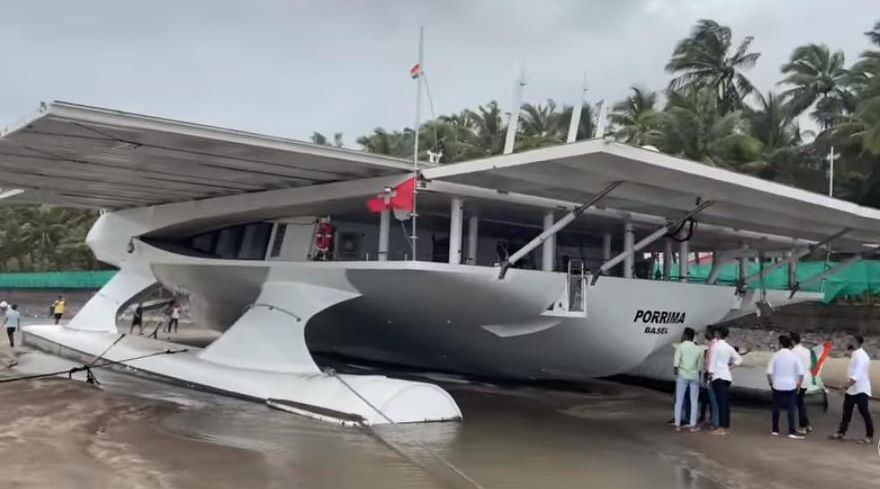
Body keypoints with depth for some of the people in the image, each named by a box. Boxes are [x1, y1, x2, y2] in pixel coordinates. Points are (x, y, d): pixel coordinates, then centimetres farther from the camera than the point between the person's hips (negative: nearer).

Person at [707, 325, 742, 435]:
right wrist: (730, 367, 16)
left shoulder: (716, 345, -7)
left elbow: (712, 360, -12)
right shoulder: (729, 347, 13)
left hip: (718, 376, -7)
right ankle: (726, 427, 13)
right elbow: (739, 359, 19)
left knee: (721, 402, -10)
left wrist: (710, 373, -9)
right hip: (727, 376, 7)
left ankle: (721, 428, -11)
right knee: (725, 402, 9)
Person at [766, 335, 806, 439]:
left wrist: (771, 383, 6)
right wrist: (799, 385, 4)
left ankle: (775, 430, 19)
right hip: (791, 386, 0)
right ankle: (792, 431, 0)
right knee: (791, 409, 3)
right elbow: (801, 372, -8)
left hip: (777, 385, 1)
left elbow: (769, 372, -9)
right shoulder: (794, 356, -5)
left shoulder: (776, 355, -6)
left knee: (776, 408, 12)